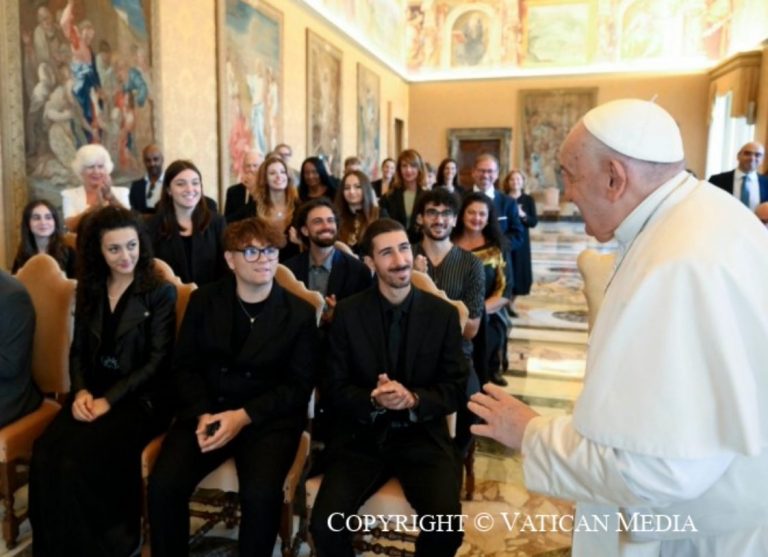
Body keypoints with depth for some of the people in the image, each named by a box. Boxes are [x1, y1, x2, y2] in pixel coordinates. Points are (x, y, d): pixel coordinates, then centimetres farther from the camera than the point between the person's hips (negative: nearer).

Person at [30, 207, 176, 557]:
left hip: (140, 397, -5)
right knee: (44, 455, -22)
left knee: (79, 459, -26)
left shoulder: (160, 292, -4)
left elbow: (158, 361, -8)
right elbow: (78, 350, 14)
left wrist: (109, 399, -17)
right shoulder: (89, 291, 12)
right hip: (94, 393, 5)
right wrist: (81, 391, -6)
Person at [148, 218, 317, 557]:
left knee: (260, 493, -27)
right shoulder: (203, 300, 6)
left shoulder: (299, 313, -1)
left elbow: (299, 385, -3)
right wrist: (202, 414, -12)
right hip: (206, 411, 3)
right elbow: (185, 365, 6)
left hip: (268, 418, -2)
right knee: (163, 484, -20)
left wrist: (244, 416, -15)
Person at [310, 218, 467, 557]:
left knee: (447, 527, -20)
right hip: (362, 435, 0)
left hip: (422, 436, 0)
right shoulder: (347, 313, -1)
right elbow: (336, 388, 0)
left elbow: (455, 388, 1)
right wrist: (373, 400, -20)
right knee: (324, 524, -18)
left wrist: (414, 399, -18)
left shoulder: (443, 314, 0)